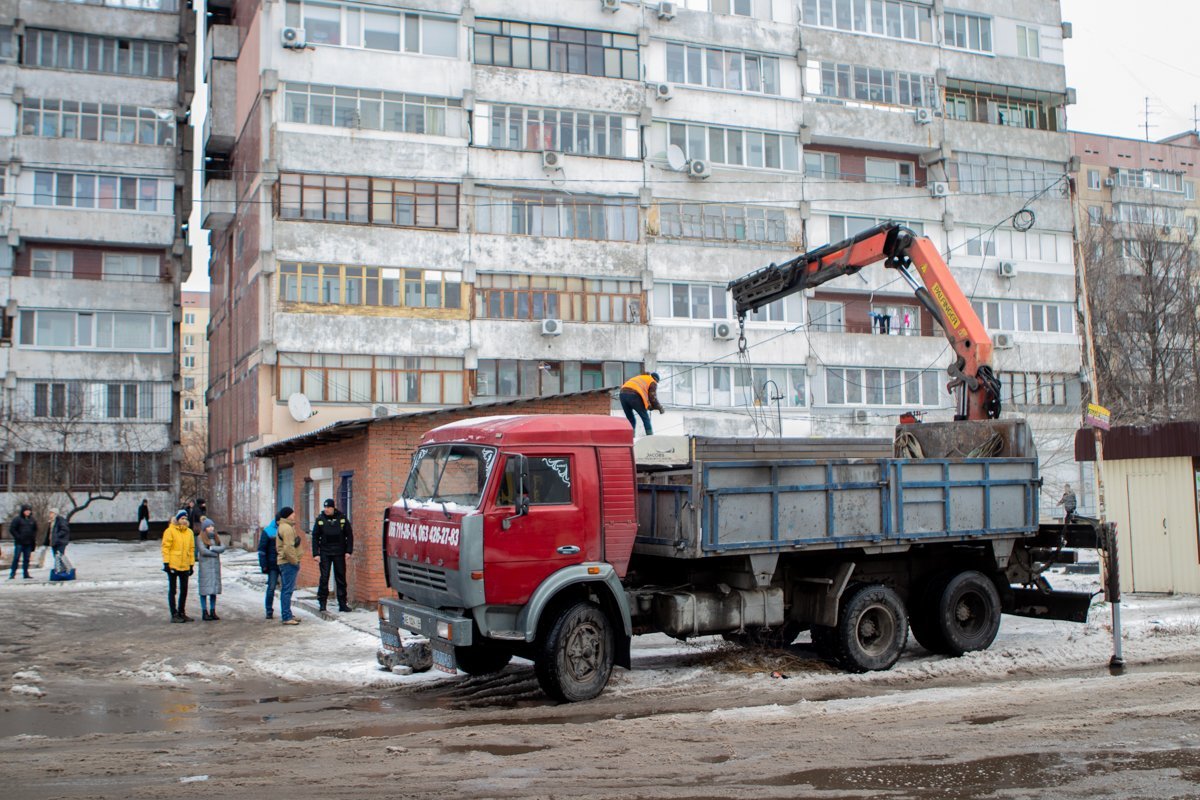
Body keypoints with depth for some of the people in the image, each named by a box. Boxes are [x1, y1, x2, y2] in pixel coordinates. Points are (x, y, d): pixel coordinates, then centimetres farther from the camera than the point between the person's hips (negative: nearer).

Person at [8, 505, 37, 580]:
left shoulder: (32, 520, 10)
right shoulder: (17, 519, -4)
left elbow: (35, 530, 20)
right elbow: (12, 529, -5)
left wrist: (34, 539, 7)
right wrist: (18, 537, -10)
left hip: (28, 543, 4)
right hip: (19, 543, -4)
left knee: (26, 559, 7)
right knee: (16, 558, -6)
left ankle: (25, 573, 12)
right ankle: (12, 574, -3)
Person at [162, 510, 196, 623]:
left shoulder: (189, 532, 9)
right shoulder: (170, 531, -7)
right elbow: (165, 547, -10)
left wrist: (191, 564, 11)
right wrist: (166, 563, -15)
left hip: (185, 566, 6)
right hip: (173, 566, -6)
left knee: (184, 590, 11)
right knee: (173, 590, 3)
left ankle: (182, 612, 22)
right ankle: (174, 614, 6)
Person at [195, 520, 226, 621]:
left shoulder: (217, 537, 13)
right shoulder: (200, 538, -2)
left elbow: (223, 548, 0)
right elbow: (203, 551, -14)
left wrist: (212, 548, -12)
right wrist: (215, 553, -6)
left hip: (215, 566, 5)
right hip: (205, 566, -5)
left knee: (214, 590, 6)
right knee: (204, 590, -4)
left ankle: (213, 611, 11)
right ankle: (205, 612, 0)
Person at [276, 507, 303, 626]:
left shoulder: (282, 527, 18)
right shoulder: (287, 528, -16)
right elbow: (288, 548, -24)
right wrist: (295, 561, -16)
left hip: (284, 561, 11)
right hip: (289, 562, -11)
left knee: (286, 589, 15)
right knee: (287, 590, -9)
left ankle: (287, 615, 23)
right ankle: (286, 617, -8)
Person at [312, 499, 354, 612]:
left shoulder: (342, 518, -1)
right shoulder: (320, 520, -1)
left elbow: (349, 535, 4)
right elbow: (315, 537, 3)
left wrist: (348, 551, -3)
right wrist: (316, 553, -4)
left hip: (339, 553, 1)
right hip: (325, 553, -1)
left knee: (341, 578, 5)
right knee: (324, 577, -3)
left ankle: (342, 603, 11)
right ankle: (322, 602, 5)